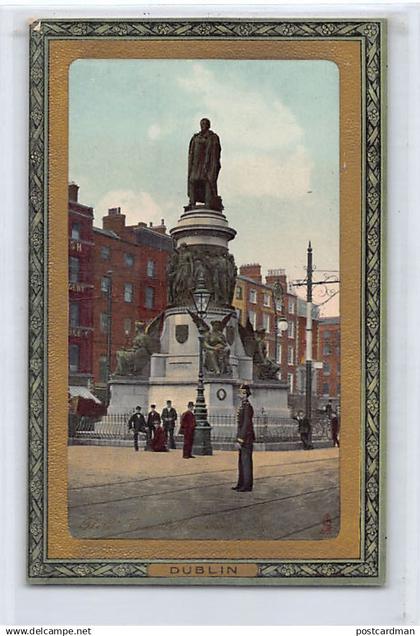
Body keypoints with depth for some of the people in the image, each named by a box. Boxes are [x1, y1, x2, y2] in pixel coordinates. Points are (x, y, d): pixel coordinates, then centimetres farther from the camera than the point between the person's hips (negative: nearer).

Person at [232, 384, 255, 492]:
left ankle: (247, 486, -1)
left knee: (246, 462, -5)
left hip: (246, 439, -10)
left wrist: (240, 440, -21)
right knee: (241, 462, 13)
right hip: (244, 438, 10)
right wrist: (239, 439, 21)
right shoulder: (243, 405, 15)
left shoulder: (247, 407, -17)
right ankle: (241, 484, 19)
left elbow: (246, 425, -21)